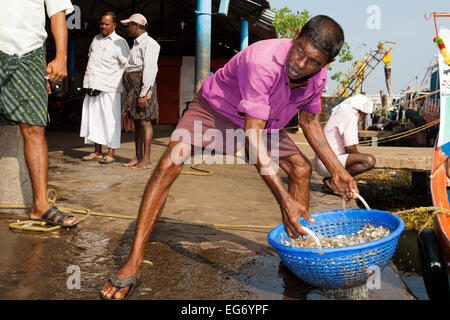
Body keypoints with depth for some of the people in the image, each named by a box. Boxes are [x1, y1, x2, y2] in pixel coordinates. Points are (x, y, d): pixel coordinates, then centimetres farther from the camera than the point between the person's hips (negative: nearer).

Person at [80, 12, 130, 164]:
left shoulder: (119, 42, -2)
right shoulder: (96, 39, 18)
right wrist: (88, 83, 15)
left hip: (109, 88, -7)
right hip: (92, 88, 7)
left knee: (110, 120, -5)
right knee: (93, 119, 9)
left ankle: (111, 154, 2)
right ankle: (97, 152, 18)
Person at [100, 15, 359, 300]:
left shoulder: (318, 77, -16)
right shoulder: (262, 62, -40)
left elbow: (309, 121, 3)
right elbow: (253, 135, -43)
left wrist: (337, 170, -1)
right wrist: (284, 200, -46)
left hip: (262, 118, 7)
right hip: (215, 106, -6)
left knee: (301, 169, -1)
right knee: (171, 162, -27)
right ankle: (133, 264, -23)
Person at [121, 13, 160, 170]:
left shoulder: (149, 43, -8)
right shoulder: (137, 44, 23)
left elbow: (150, 69, -17)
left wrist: (144, 94, -23)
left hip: (143, 86, -10)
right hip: (132, 86, 10)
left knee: (145, 122, -9)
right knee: (137, 122, 8)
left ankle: (146, 160, -7)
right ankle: (137, 157, 12)